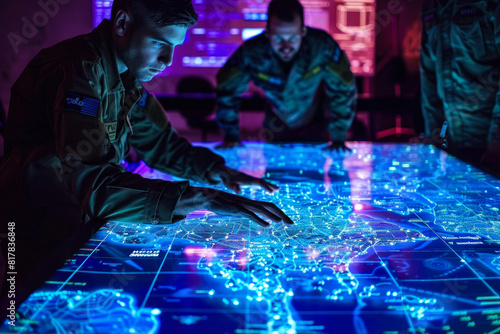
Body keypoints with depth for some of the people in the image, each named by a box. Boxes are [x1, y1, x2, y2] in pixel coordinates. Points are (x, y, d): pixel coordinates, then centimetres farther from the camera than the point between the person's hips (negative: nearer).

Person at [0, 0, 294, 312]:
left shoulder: (127, 78, 6)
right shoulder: (77, 69, -23)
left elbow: (159, 143, 15)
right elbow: (92, 183, -32)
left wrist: (213, 169, -4)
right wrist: (201, 199, -35)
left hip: (82, 227, 8)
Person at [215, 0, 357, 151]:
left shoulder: (323, 47, -35)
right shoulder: (251, 53, -32)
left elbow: (343, 90, -23)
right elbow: (227, 89, -16)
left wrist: (338, 138, -22)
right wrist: (231, 135, -13)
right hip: (276, 126, 1)